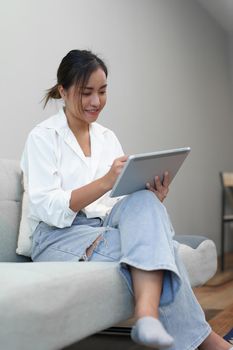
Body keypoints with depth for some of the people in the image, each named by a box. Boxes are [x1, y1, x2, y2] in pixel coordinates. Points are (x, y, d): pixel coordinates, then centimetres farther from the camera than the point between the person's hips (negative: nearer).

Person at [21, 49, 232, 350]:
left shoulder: (108, 137, 15)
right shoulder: (43, 137, -2)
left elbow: (124, 200, 9)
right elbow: (46, 207, -15)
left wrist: (154, 198, -16)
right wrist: (106, 181, -29)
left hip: (105, 229, 5)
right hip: (57, 238, -4)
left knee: (145, 202, -32)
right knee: (155, 244, -32)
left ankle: (148, 314, -50)